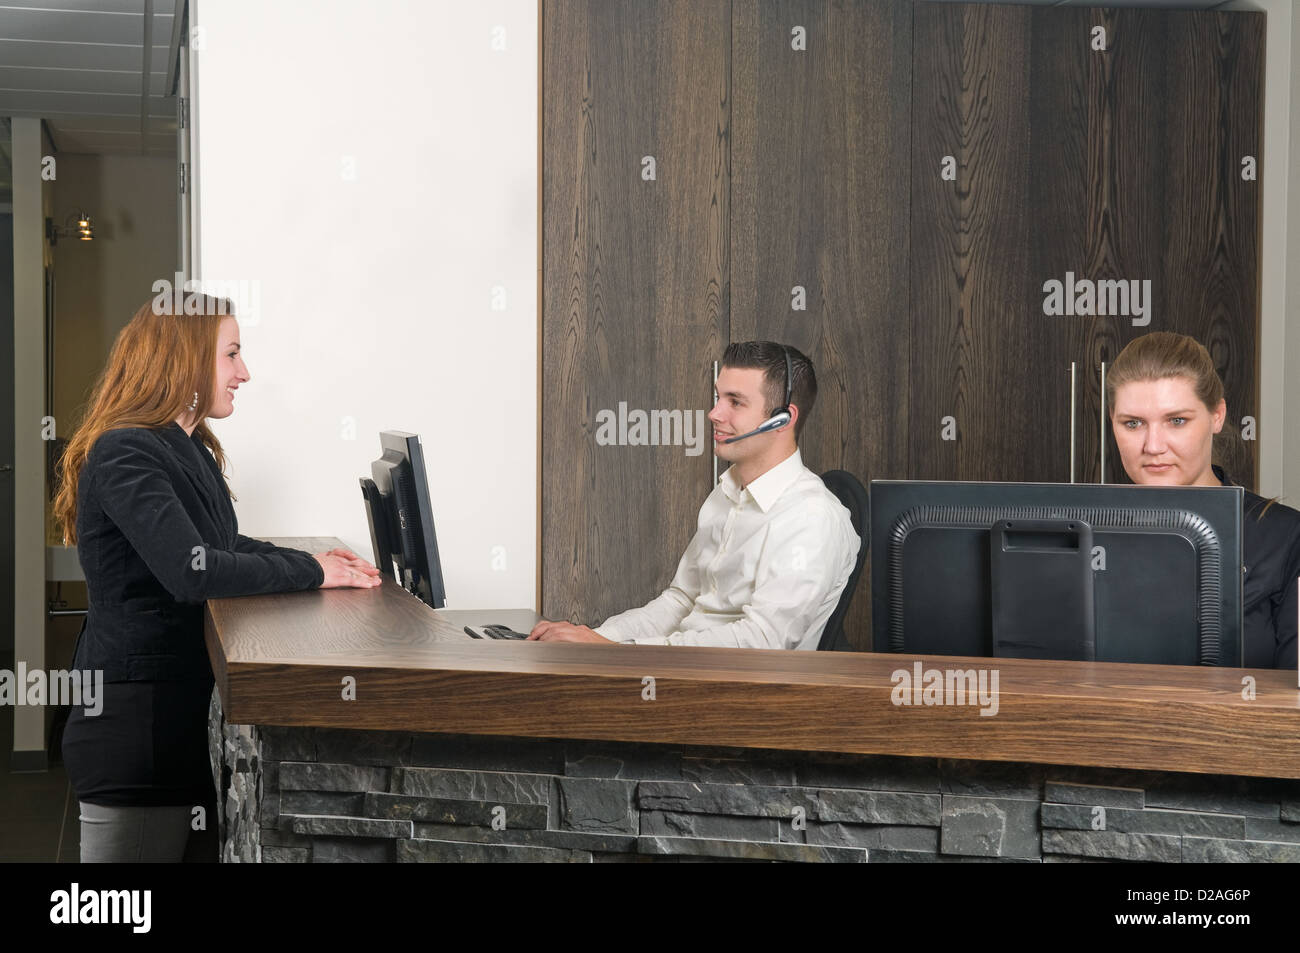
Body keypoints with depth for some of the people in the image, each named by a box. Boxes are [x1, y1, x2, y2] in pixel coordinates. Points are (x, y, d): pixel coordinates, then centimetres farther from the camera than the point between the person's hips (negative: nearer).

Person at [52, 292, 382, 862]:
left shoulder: (193, 451, 14)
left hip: (189, 705, 9)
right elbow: (192, 571, -26)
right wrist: (310, 574, -16)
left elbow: (223, 544, 23)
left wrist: (313, 559, 5)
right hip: (134, 717, -9)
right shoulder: (125, 453, -17)